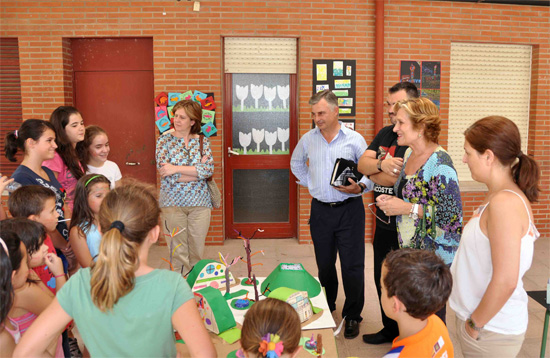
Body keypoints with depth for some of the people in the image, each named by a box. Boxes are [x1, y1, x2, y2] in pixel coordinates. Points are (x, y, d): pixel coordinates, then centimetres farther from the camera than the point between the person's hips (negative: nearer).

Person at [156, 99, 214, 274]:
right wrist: (197, 170, -11)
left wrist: (177, 169, -17)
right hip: (173, 202, -1)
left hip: (199, 203, 1)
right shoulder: (165, 140, 1)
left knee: (197, 251, 8)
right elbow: (165, 172, -11)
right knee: (178, 251, 5)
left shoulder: (203, 142, 5)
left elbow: (209, 169, -11)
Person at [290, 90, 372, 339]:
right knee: (324, 264, 15)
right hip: (320, 210, 3)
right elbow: (296, 163, 23)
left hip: (349, 209, -3)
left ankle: (352, 316, 17)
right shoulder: (308, 139, 5)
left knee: (352, 266, 0)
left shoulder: (354, 139, -4)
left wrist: (359, 187, -21)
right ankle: (325, 309, 34)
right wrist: (309, 183, 11)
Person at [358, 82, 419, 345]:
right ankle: (390, 330, 39)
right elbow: (362, 163, 0)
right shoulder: (385, 133, 8)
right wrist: (381, 165, -20)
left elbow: (398, 179, -26)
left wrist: (372, 172, -9)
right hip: (384, 221, 8)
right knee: (382, 278, 20)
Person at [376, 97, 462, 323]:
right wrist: (392, 201, 3)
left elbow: (452, 216, -23)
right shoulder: (409, 154, 7)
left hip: (433, 257, -8)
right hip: (409, 250, 8)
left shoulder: (440, 164, -20)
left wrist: (408, 209, -22)